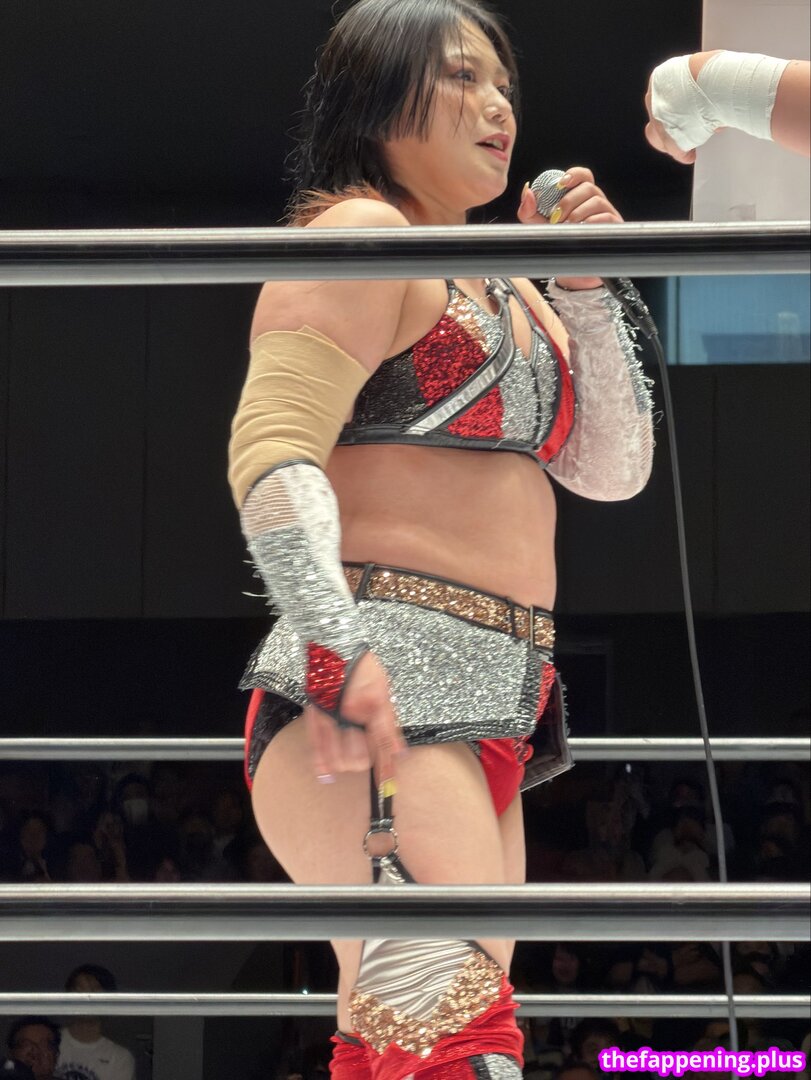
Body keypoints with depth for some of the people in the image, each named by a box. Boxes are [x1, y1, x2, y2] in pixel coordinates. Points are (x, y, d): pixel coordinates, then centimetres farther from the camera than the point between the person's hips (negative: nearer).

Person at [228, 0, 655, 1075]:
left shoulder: (503, 289, 26)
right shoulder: (361, 232, -2)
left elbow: (613, 470, 23)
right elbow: (272, 452, -14)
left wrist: (582, 286, 12)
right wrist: (335, 651, -27)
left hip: (486, 708, 10)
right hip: (381, 696, -10)